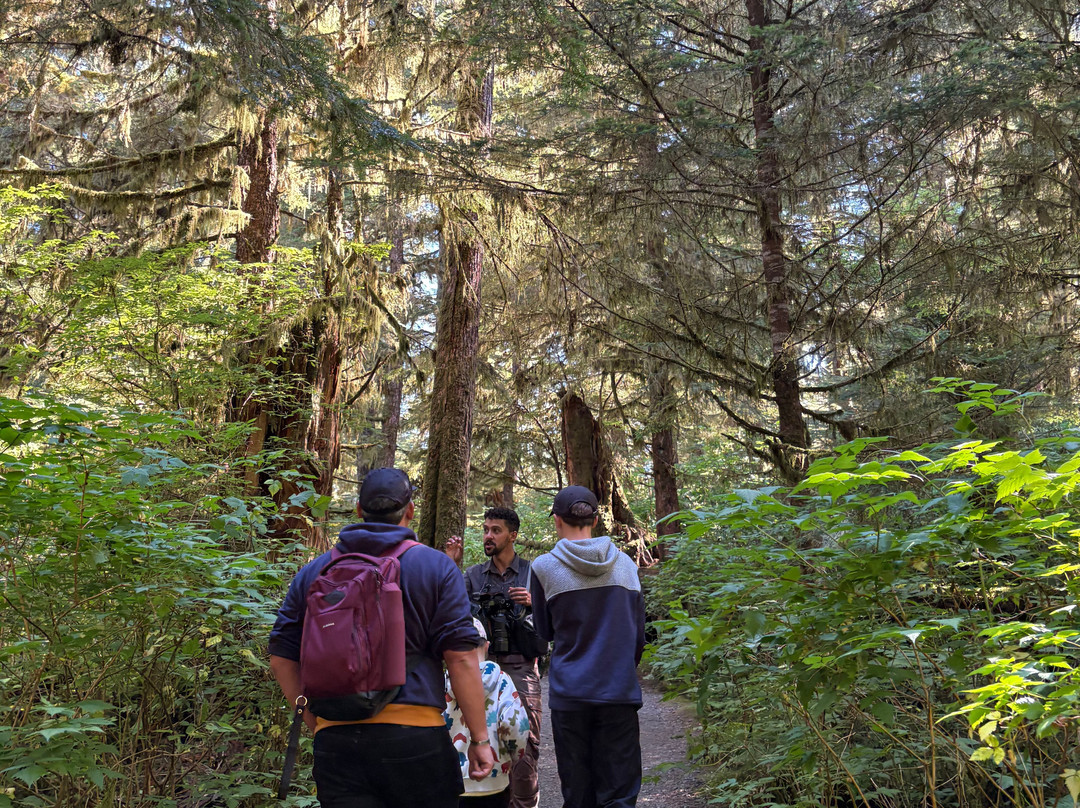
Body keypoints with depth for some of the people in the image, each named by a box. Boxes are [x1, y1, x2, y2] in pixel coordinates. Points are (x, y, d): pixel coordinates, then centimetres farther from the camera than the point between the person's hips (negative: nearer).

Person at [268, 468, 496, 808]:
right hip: (414, 737, -2)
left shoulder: (313, 572, 9)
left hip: (335, 740, 2)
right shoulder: (435, 566, -1)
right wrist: (480, 739, -2)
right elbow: (460, 658, -7)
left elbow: (281, 659, 10)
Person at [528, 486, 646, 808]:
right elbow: (639, 635, 9)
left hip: (570, 694, -1)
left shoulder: (544, 567, -5)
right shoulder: (625, 564, 3)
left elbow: (545, 632, 7)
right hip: (619, 693, 2)